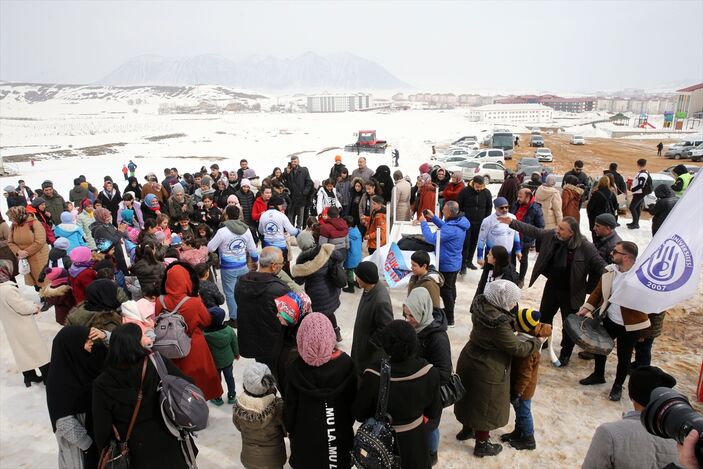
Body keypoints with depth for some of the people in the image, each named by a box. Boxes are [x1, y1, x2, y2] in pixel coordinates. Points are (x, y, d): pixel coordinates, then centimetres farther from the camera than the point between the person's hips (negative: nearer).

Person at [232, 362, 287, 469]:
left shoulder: (238, 406, -24)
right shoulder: (278, 406, -31)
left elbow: (239, 427, -4)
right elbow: (288, 431, -15)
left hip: (249, 457, 2)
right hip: (273, 458, -2)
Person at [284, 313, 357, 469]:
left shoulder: (296, 367, -20)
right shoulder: (345, 362, -18)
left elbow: (290, 405, -9)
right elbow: (352, 399, -7)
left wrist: (290, 430, 8)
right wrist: (348, 423, 10)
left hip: (306, 434, 0)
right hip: (339, 432, 1)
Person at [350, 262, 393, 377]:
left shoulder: (381, 301, -37)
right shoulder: (370, 289, -9)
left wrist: (369, 346, -16)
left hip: (372, 350, -8)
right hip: (361, 341, 8)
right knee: (359, 369, 26)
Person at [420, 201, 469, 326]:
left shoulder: (452, 229, -33)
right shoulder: (459, 222, -4)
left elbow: (431, 238, -33)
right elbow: (445, 228, 14)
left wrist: (423, 222, -22)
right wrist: (433, 218, 6)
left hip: (447, 265, -10)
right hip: (454, 263, 10)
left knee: (445, 291, 5)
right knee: (451, 288, 25)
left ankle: (449, 320, 18)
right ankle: (449, 311, 45)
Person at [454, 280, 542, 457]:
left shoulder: (482, 304, -10)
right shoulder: (498, 323, -35)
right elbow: (517, 348, -20)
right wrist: (536, 342, -5)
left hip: (470, 360, 8)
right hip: (487, 371, -8)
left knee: (471, 397, 28)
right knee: (486, 406, 15)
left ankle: (467, 429, 51)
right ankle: (482, 445, 36)